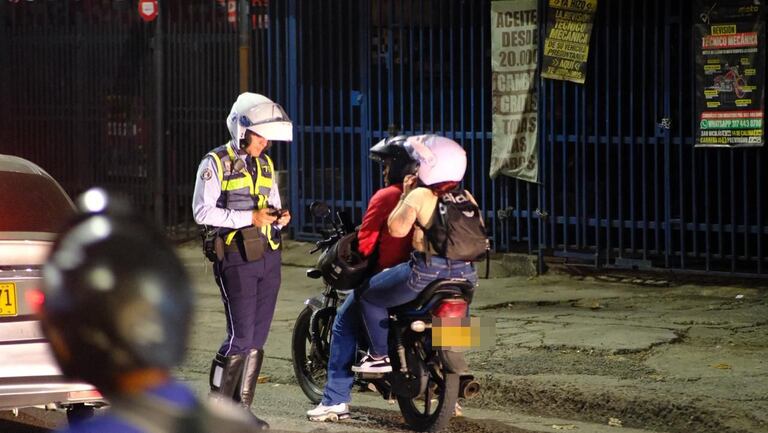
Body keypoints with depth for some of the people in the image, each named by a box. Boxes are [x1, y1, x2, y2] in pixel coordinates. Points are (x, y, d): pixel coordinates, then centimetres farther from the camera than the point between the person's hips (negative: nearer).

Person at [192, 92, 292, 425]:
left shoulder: (265, 164, 15)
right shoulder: (215, 163, -6)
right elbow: (202, 211, -14)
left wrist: (279, 217, 0)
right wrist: (250, 217, -19)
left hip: (268, 257, 7)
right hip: (236, 259, -7)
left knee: (257, 338, 6)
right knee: (240, 336, -11)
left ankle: (241, 406, 13)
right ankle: (217, 407, 0)